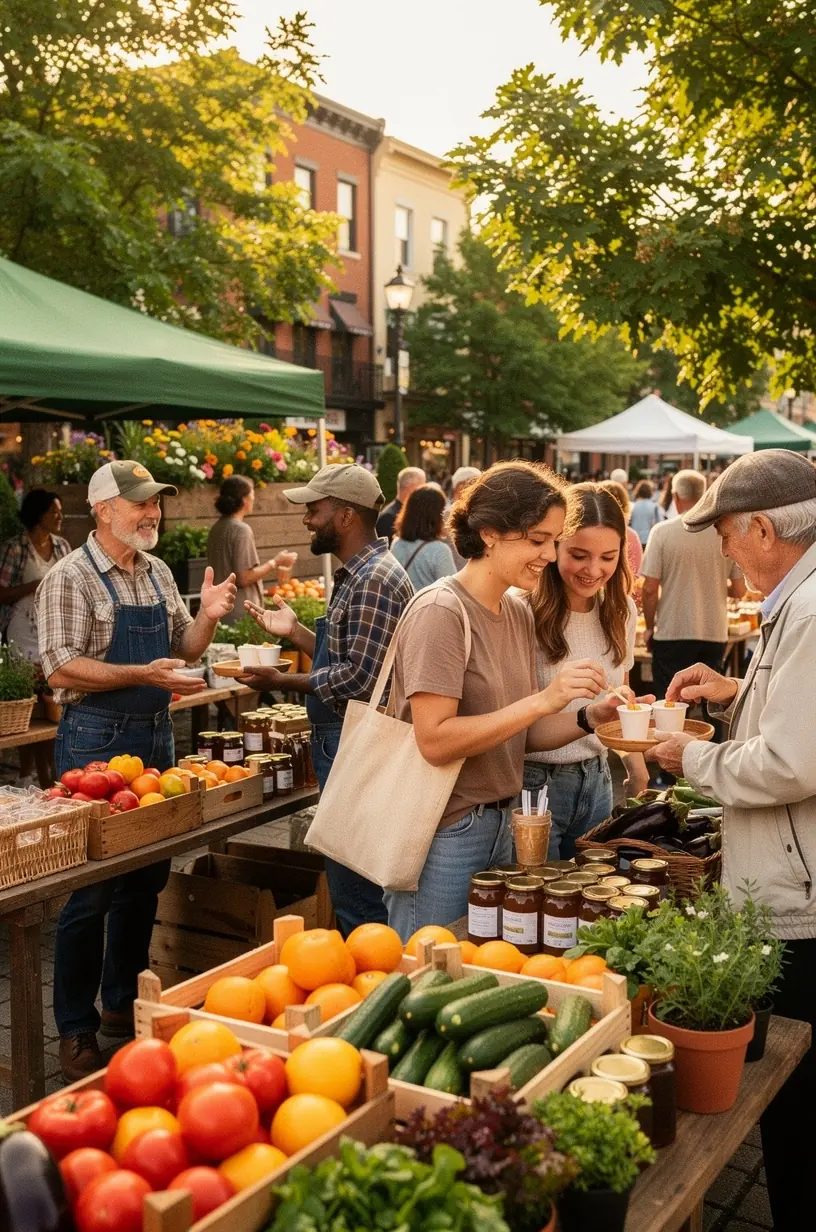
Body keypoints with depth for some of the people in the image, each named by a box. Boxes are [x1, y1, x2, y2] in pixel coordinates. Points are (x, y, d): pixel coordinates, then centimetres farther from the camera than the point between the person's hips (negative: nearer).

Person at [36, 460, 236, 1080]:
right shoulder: (70, 577, -10)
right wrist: (143, 674, -26)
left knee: (146, 878, 14)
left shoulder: (158, 572, 11)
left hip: (156, 734, 7)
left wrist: (207, 617, -3)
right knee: (91, 888, -1)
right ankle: (76, 1030, 13)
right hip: (96, 740, -7)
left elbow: (182, 649, 16)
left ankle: (123, 1002, 30)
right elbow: (61, 669, -17)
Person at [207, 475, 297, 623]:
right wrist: (275, 563, -7)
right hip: (241, 615, -8)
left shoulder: (217, 528, 9)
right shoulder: (241, 529, -15)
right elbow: (244, 578, -18)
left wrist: (272, 568, 19)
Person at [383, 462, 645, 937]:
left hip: (500, 825, 8)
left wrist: (592, 716, -7)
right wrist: (544, 699, -25)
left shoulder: (519, 612, 7)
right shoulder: (441, 613, -17)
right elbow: (435, 741, -23)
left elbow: (518, 732, 9)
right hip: (444, 835, -8)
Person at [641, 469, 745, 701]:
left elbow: (650, 589, -10)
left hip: (672, 633, -3)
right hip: (715, 633, 3)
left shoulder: (663, 532, -9)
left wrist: (650, 627, 5)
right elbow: (739, 590, 2)